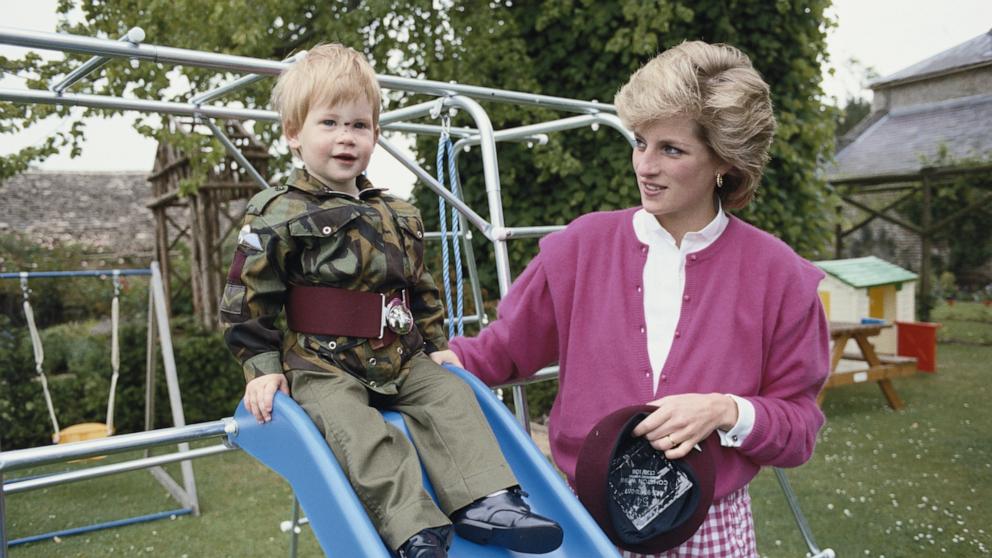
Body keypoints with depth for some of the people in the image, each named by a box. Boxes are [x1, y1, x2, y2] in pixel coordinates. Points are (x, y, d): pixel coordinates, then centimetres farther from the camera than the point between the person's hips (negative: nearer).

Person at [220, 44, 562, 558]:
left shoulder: (399, 218, 13)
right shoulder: (276, 216, -4)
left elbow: (423, 293, 23)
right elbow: (246, 302, -4)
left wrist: (438, 349, 20)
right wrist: (264, 368, -8)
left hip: (401, 361, 6)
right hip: (321, 367, -5)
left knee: (450, 395, -12)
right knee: (358, 431, -28)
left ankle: (483, 501, -16)